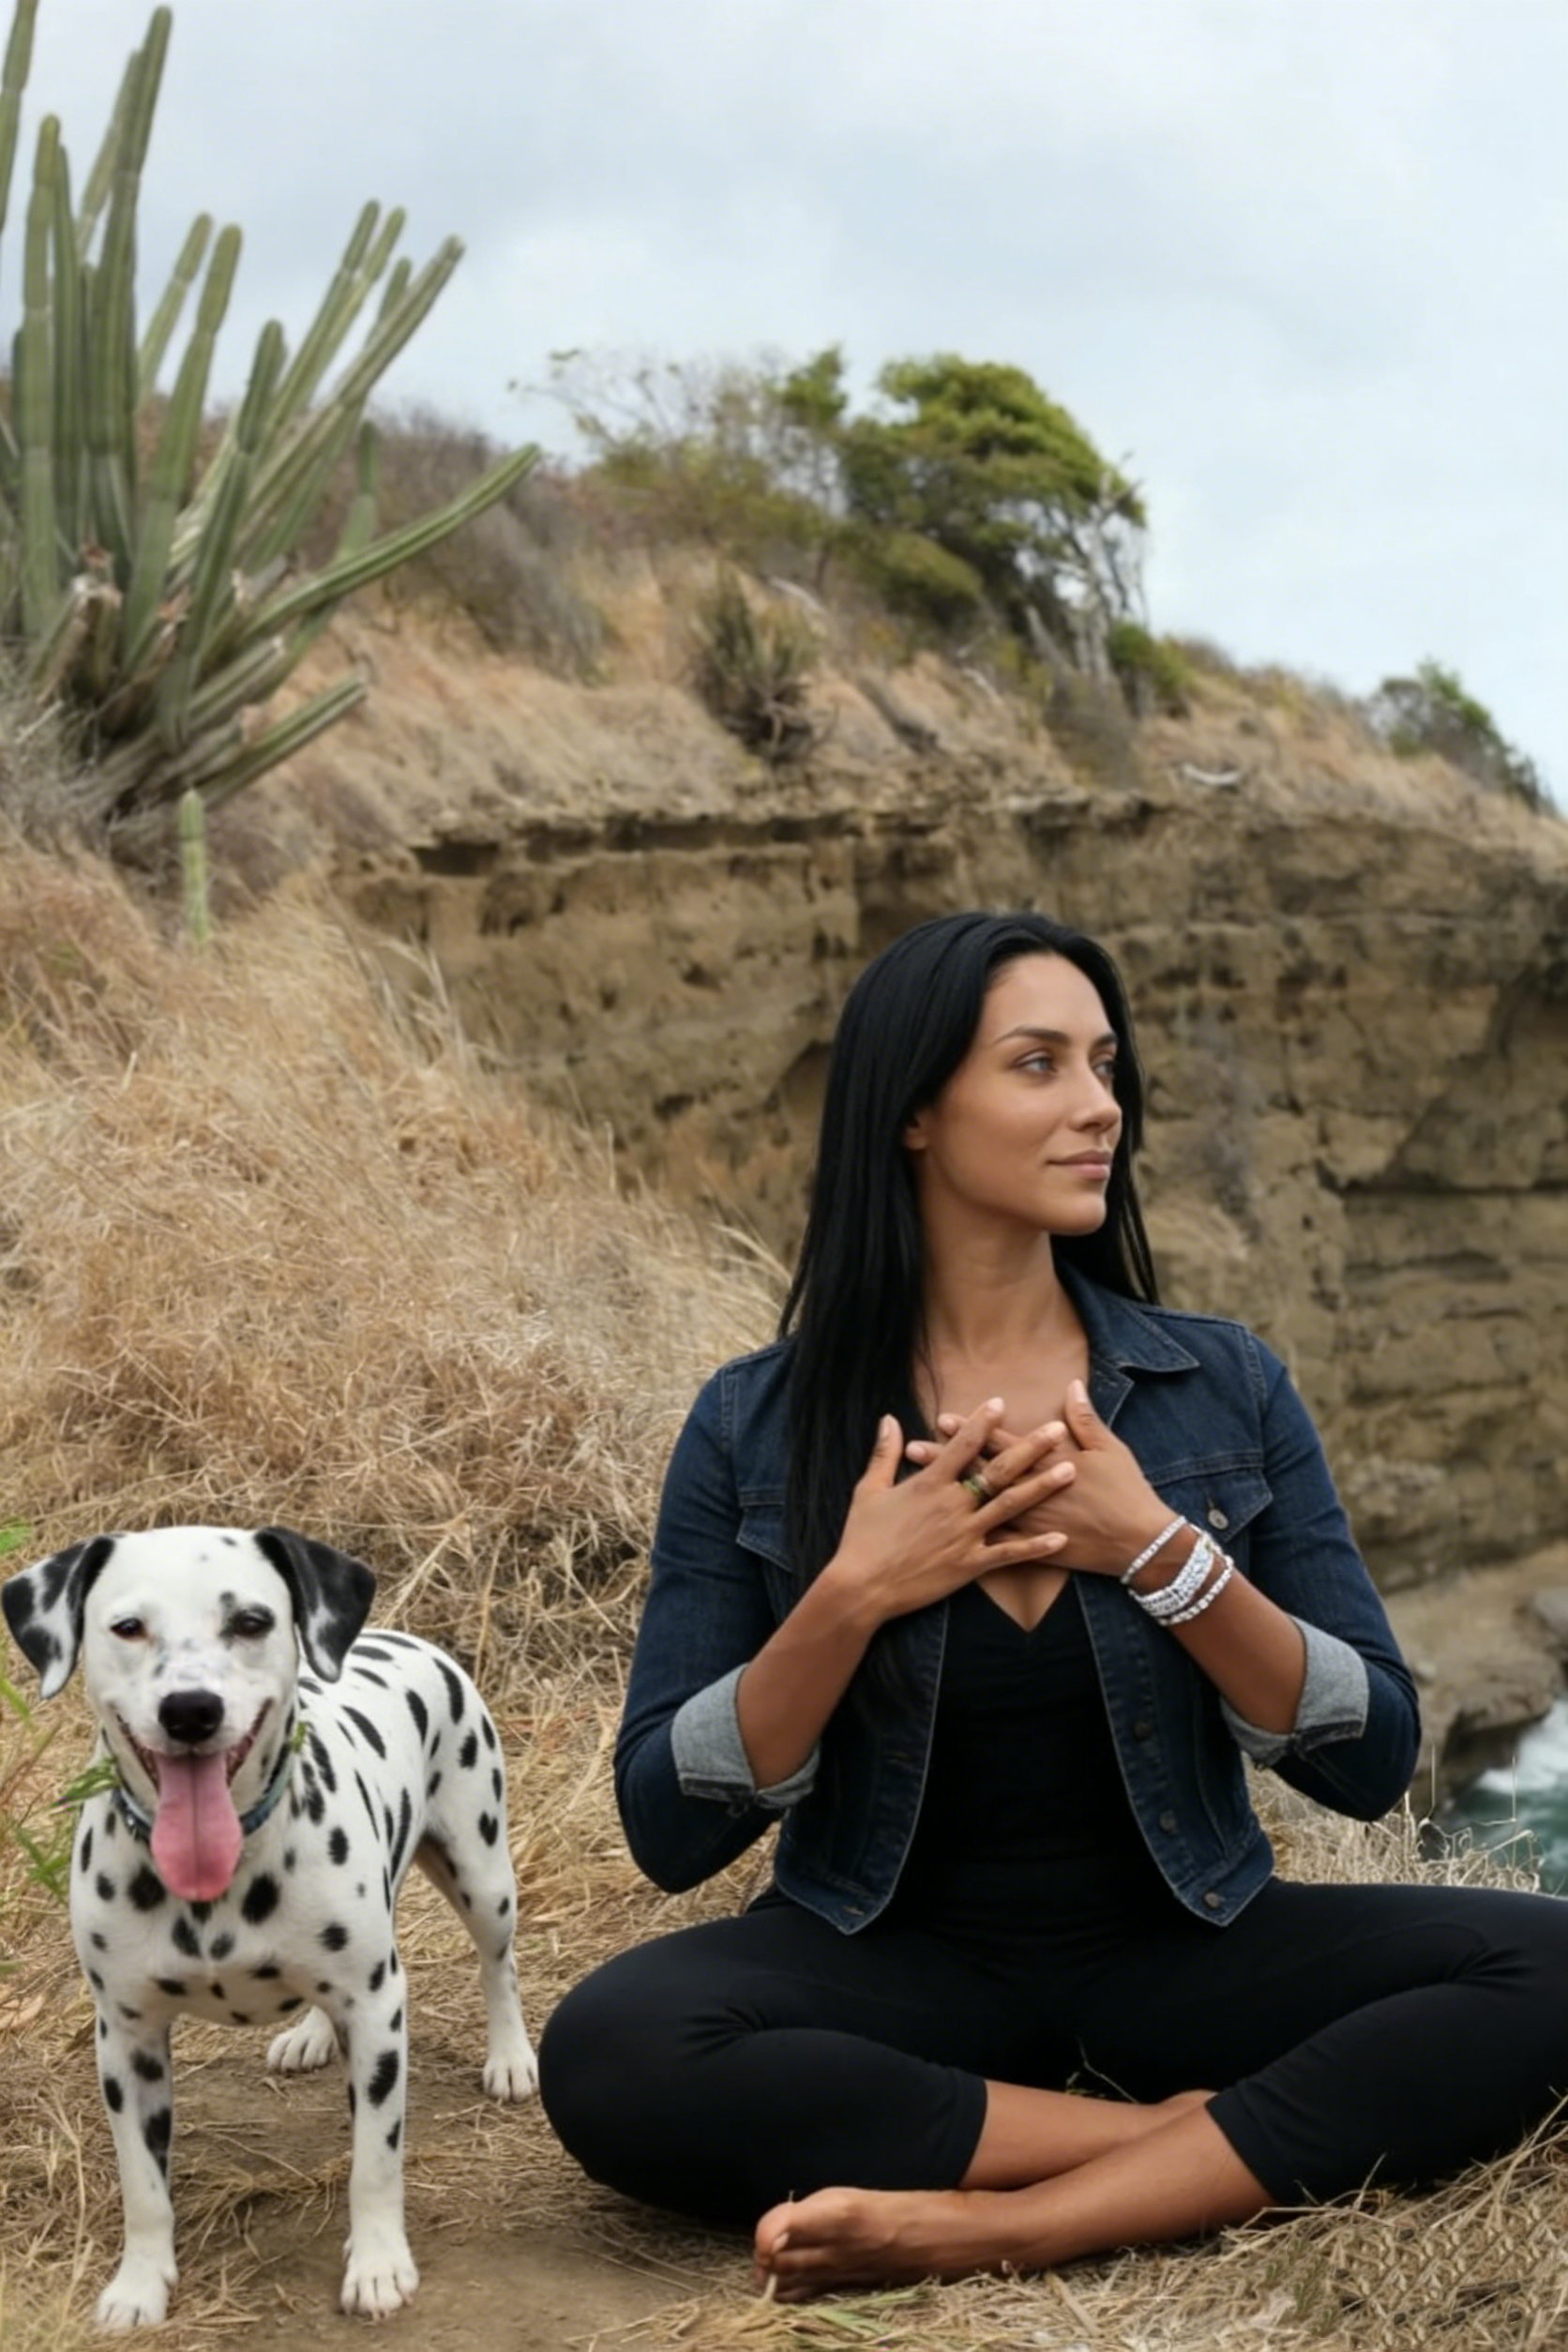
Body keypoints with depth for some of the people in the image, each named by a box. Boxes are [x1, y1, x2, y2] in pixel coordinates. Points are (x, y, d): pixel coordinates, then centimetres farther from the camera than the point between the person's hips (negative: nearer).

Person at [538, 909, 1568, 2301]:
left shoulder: (1225, 1387, -1)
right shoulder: (757, 1426, -4)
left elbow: (1373, 1760, -4)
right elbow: (670, 1831, -6)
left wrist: (1161, 1552, -18)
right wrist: (852, 1596, -20)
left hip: (1179, 1949, 2)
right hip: (892, 1962, -1)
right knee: (609, 2055, -31)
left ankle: (998, 2228, -27)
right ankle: (1203, 2152, -21)